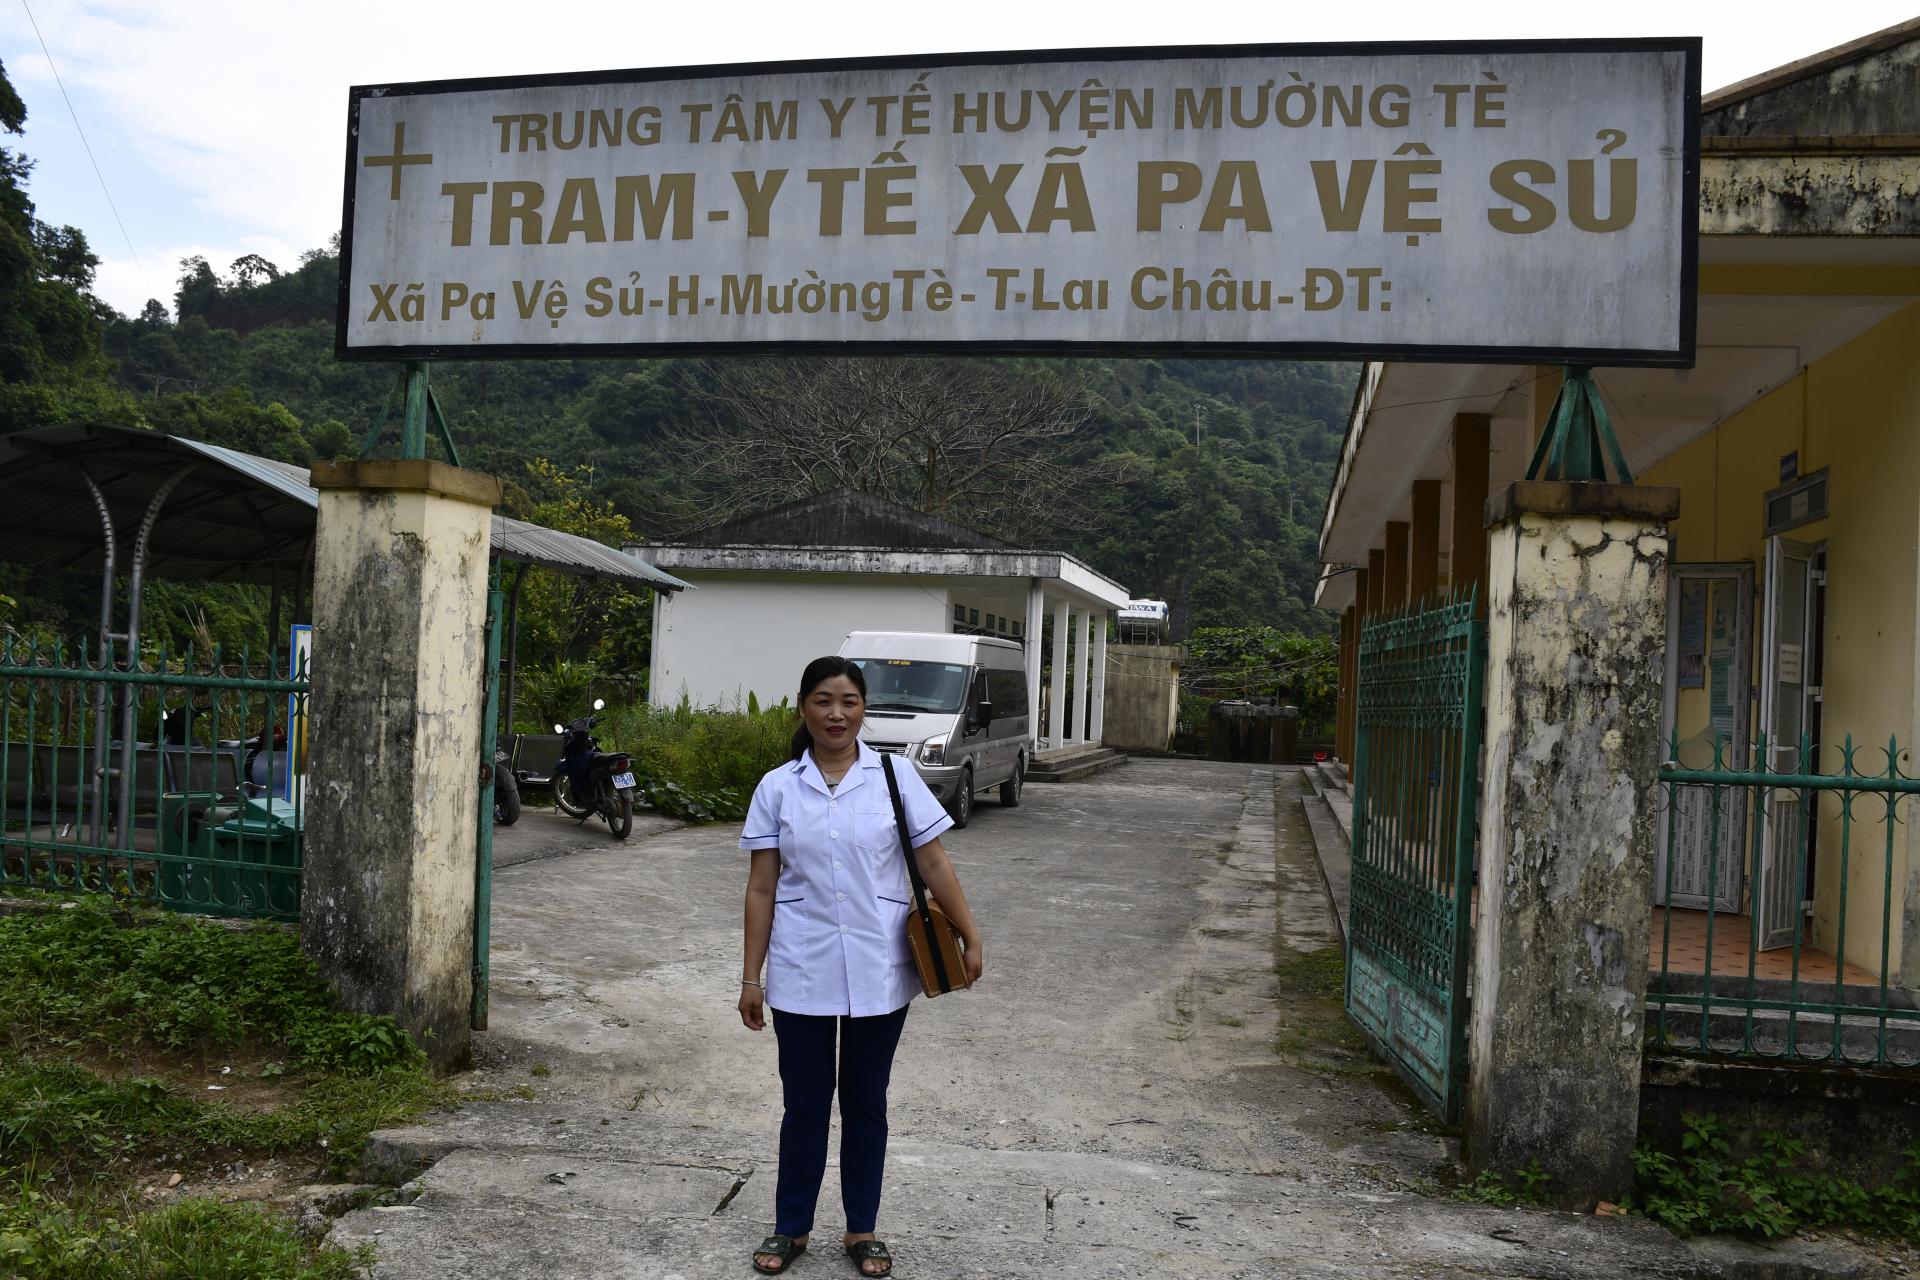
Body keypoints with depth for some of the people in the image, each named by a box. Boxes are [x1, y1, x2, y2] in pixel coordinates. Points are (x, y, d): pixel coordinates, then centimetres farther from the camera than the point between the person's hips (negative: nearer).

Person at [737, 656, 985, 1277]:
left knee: (865, 1103, 14)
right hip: (802, 975, 0)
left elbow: (934, 865, 0)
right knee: (805, 1104, 12)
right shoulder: (777, 787, -2)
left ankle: (861, 1229, 30)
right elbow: (761, 889, 0)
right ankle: (791, 1227, 30)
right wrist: (751, 978, -1)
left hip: (879, 974, 0)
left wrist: (971, 939, -1)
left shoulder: (895, 776, -4)